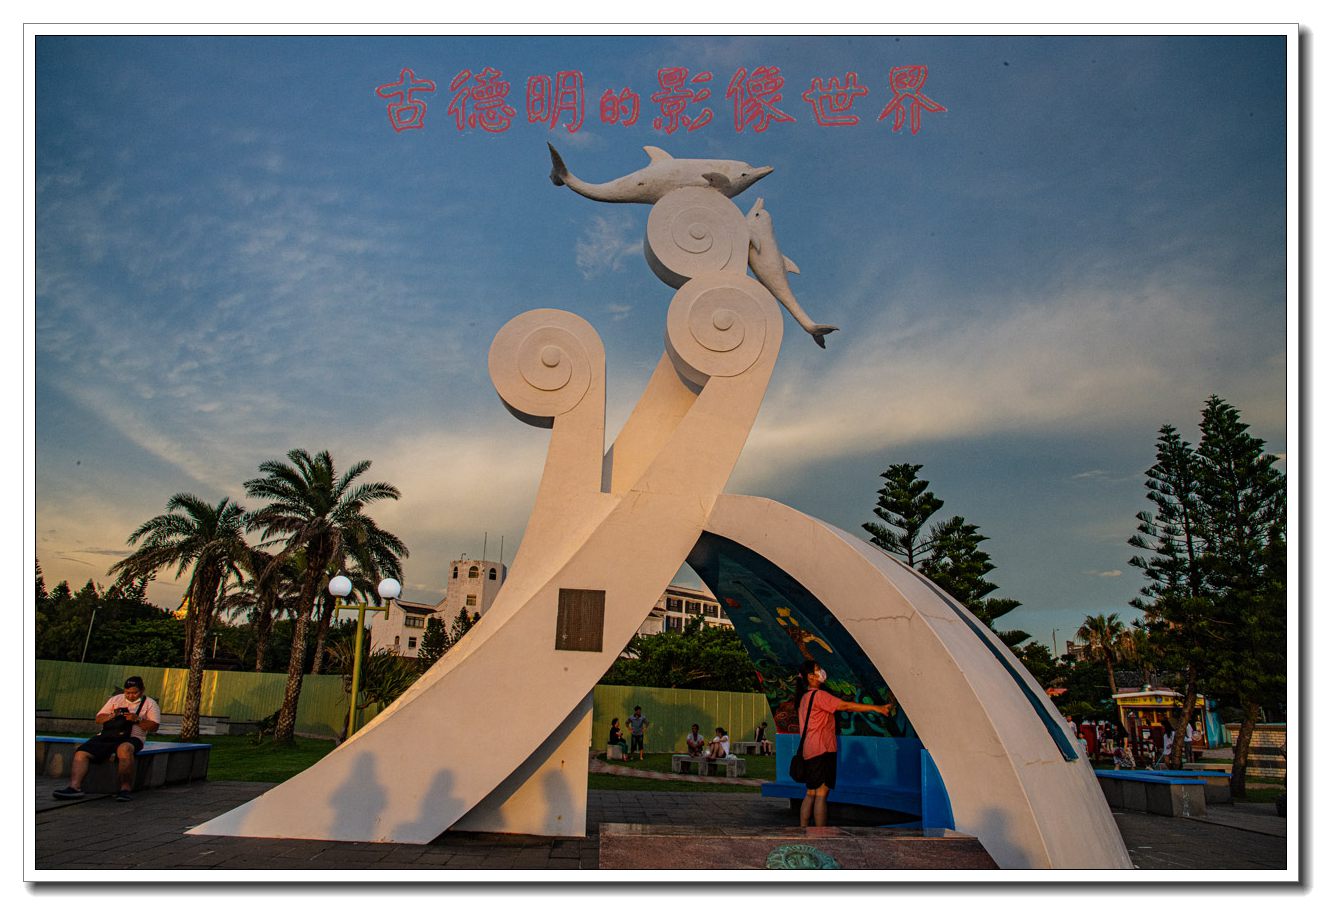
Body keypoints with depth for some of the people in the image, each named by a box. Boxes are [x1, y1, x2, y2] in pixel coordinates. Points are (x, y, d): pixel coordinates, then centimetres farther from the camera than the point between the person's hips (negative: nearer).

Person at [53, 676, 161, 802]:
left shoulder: (150, 704, 10)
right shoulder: (116, 699, 23)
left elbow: (154, 726, 0)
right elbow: (98, 719, 18)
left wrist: (137, 719, -14)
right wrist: (112, 716, -2)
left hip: (131, 738, -5)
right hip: (108, 735, 5)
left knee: (124, 749, -40)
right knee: (81, 752, -19)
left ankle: (126, 788, -38)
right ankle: (74, 786, -30)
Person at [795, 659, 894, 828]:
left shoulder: (805, 697, 17)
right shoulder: (818, 695, -12)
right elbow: (846, 706, -16)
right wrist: (877, 708, -17)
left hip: (809, 751, 9)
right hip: (821, 750, -9)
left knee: (811, 794, 11)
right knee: (821, 794, -8)